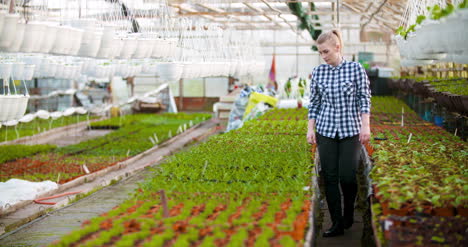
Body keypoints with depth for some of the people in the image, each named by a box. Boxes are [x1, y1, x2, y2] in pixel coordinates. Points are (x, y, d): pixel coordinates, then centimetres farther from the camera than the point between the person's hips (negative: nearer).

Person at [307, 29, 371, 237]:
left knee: (347, 177, -6)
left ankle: (349, 212, 24)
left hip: (351, 130, -3)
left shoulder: (356, 69, -6)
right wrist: (310, 129, 4)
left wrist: (366, 126, -10)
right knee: (330, 178, 1)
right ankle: (337, 224, 9)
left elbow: (364, 99, -3)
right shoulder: (318, 72, 3)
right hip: (326, 131, 3)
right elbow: (314, 103, 8)